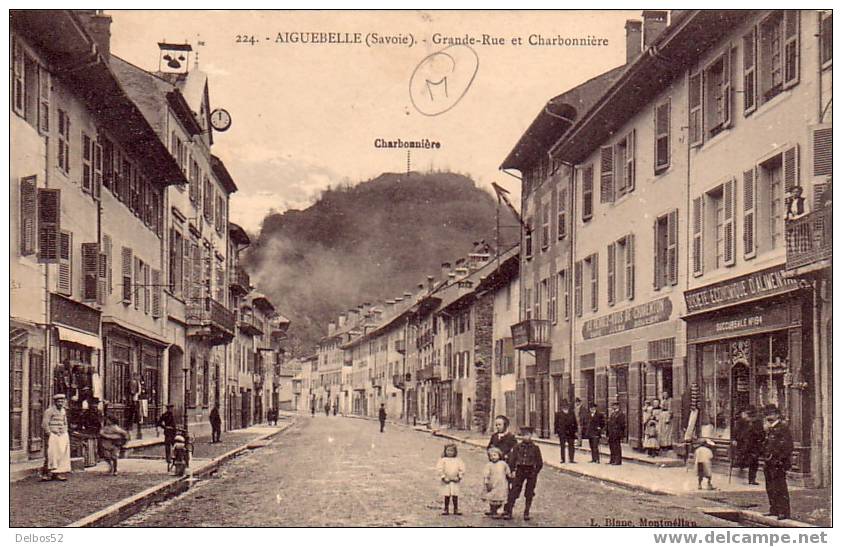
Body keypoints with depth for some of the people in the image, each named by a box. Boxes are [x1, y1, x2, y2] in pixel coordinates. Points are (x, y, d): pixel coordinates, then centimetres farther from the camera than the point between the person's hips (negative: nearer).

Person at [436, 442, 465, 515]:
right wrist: (443, 477, -15)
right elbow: (439, 469, -8)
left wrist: (459, 477, -9)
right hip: (446, 482, -1)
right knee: (447, 496, 3)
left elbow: (462, 469, 2)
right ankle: (446, 509, 12)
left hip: (455, 481, 1)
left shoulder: (458, 460, 3)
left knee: (455, 496, 3)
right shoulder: (443, 460, -2)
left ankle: (456, 509, 12)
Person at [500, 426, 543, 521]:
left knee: (529, 494, 6)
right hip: (520, 470, 1)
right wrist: (512, 471, -2)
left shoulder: (535, 448, -2)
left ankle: (526, 513, 15)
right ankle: (508, 512, -1)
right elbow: (512, 460, 4)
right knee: (514, 492, -3)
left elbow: (540, 463, 2)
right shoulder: (517, 447, 1)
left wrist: (535, 473, -2)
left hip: (531, 471, 0)